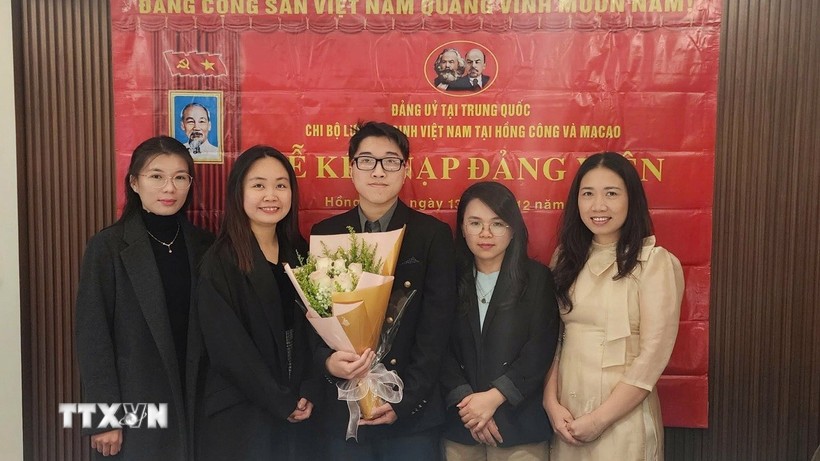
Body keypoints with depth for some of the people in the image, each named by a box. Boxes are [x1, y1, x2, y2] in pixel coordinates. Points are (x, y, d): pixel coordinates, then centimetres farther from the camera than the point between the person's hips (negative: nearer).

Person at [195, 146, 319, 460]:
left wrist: (307, 394, -6)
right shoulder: (220, 262, -11)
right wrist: (281, 402, -12)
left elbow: (311, 329, 5)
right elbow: (228, 347, -14)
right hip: (238, 416, -4)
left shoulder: (299, 254, 4)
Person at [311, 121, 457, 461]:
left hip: (413, 414, -2)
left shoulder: (433, 234, -3)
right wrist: (327, 361, -16)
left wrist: (404, 401, -12)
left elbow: (436, 328, -6)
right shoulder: (325, 234, 3)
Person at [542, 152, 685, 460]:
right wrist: (551, 402, -6)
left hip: (623, 418, -4)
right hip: (567, 415, 4)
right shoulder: (566, 257, 4)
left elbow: (653, 355, -14)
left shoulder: (656, 263, -11)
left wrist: (599, 418, -13)